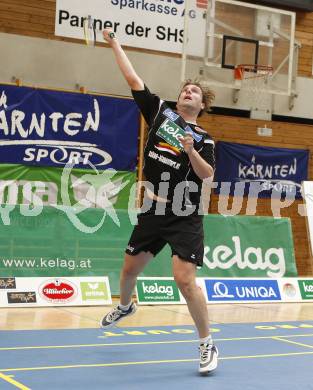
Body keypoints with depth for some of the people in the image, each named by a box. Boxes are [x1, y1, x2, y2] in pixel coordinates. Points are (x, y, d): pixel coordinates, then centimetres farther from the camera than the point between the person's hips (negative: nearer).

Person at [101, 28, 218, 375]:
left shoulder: (203, 138, 1)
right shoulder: (160, 112, 7)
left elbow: (207, 175, -11)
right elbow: (133, 78, 9)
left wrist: (191, 151, -26)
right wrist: (115, 44, 11)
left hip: (184, 217, -4)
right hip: (152, 211, 4)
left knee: (184, 279, -14)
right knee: (130, 269, 17)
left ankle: (207, 345, 1)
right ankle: (125, 307, 51)